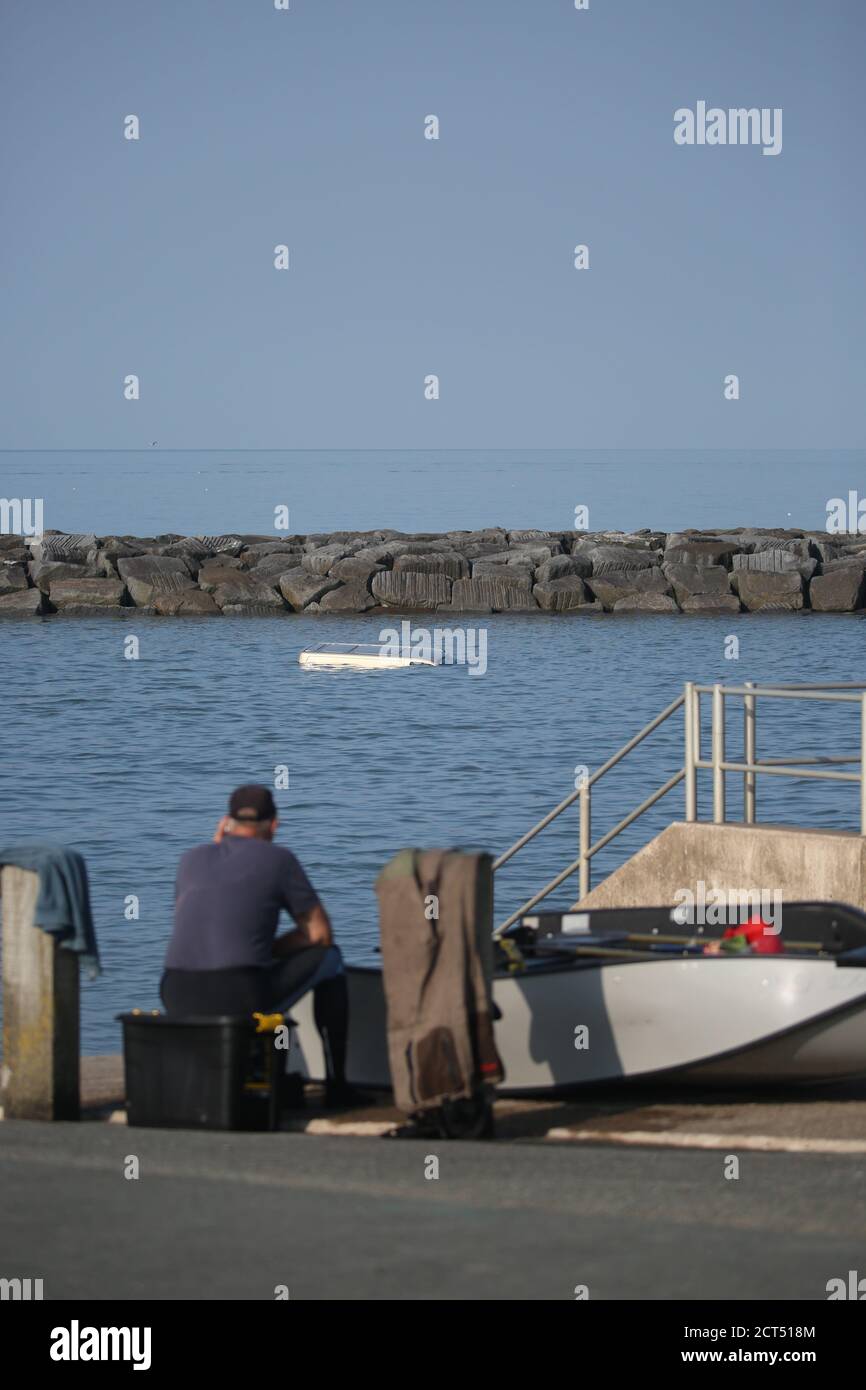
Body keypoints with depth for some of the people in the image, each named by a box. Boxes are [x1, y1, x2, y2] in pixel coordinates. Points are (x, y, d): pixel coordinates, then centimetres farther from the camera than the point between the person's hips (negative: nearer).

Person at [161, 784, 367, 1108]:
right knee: (328, 958, 21)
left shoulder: (192, 858, 17)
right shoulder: (279, 859, 5)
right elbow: (321, 933, 11)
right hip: (241, 1001, -5)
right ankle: (336, 1085, 23)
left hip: (177, 1000, 5)